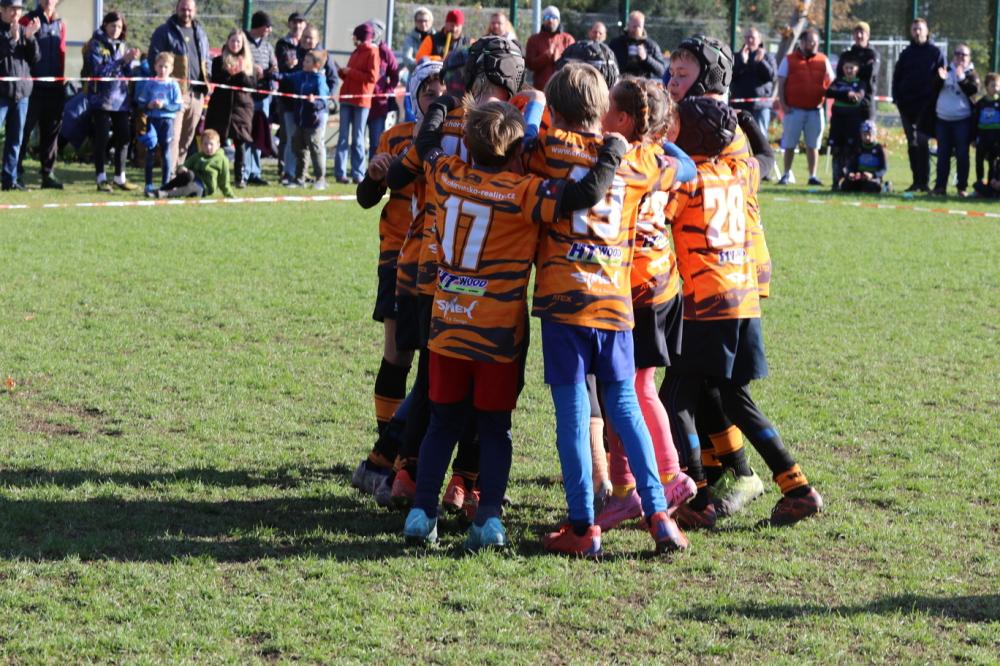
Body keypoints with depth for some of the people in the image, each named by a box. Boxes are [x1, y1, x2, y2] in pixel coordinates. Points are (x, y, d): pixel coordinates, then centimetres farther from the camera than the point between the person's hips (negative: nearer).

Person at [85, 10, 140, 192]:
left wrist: (132, 61, -11)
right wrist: (122, 60, -18)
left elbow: (130, 73, 9)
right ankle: (101, 178, 1)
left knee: (123, 137, 4)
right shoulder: (96, 45, -4)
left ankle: (120, 177, 13)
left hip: (121, 98, 5)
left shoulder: (123, 47, 12)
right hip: (102, 97, -5)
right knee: (101, 138, -2)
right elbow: (99, 70, -15)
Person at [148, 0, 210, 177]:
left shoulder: (200, 33, 20)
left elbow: (206, 61, 28)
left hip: (196, 94, 6)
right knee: (173, 136, -13)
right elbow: (154, 60, -3)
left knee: (187, 138, 11)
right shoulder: (164, 32, 0)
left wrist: (206, 83, 12)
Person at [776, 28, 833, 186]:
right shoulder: (789, 60, 3)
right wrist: (782, 104, -7)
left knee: (813, 145, 4)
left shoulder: (823, 60, 9)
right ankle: (787, 174, 14)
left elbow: (831, 83, 12)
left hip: (816, 110, 2)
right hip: (794, 110, -2)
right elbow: (781, 83, 2)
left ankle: (813, 176, 8)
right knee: (790, 144, 4)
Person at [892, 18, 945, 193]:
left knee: (921, 142, -13)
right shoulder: (906, 53, 14)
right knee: (912, 144, 5)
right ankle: (917, 180, 10)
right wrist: (897, 98, 3)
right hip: (907, 105, 4)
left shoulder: (935, 52, 4)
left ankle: (924, 181, -12)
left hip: (926, 105, -4)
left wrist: (935, 99, -7)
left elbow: (942, 77, 3)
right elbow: (897, 77, 16)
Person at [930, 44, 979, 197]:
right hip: (942, 119, 3)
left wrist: (962, 79, -28)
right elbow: (935, 88, 3)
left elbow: (973, 90, -15)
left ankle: (962, 187, 3)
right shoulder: (946, 70, 11)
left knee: (962, 154, -2)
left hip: (962, 120, -3)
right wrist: (940, 79, -17)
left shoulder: (971, 74, 2)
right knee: (943, 154, 6)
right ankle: (940, 186, 10)